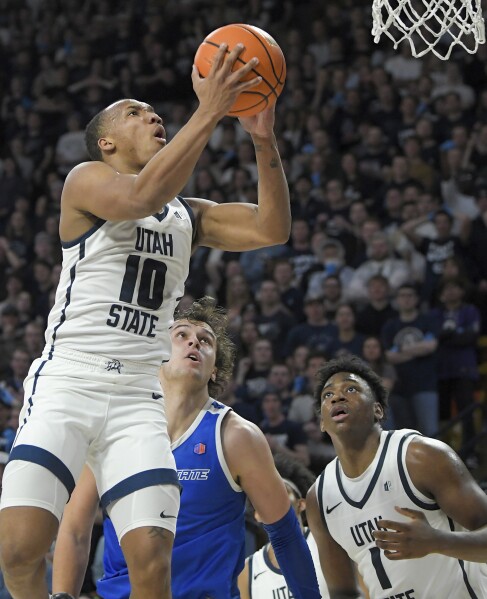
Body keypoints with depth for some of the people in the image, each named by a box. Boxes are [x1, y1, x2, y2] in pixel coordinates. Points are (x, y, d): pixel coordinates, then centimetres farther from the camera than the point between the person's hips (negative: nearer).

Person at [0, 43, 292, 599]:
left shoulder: (188, 215, 20)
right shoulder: (86, 179, 2)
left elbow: (271, 228, 5)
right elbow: (141, 197, -20)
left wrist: (264, 140, -7)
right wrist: (208, 113, -24)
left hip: (138, 398, 4)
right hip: (66, 382, -4)